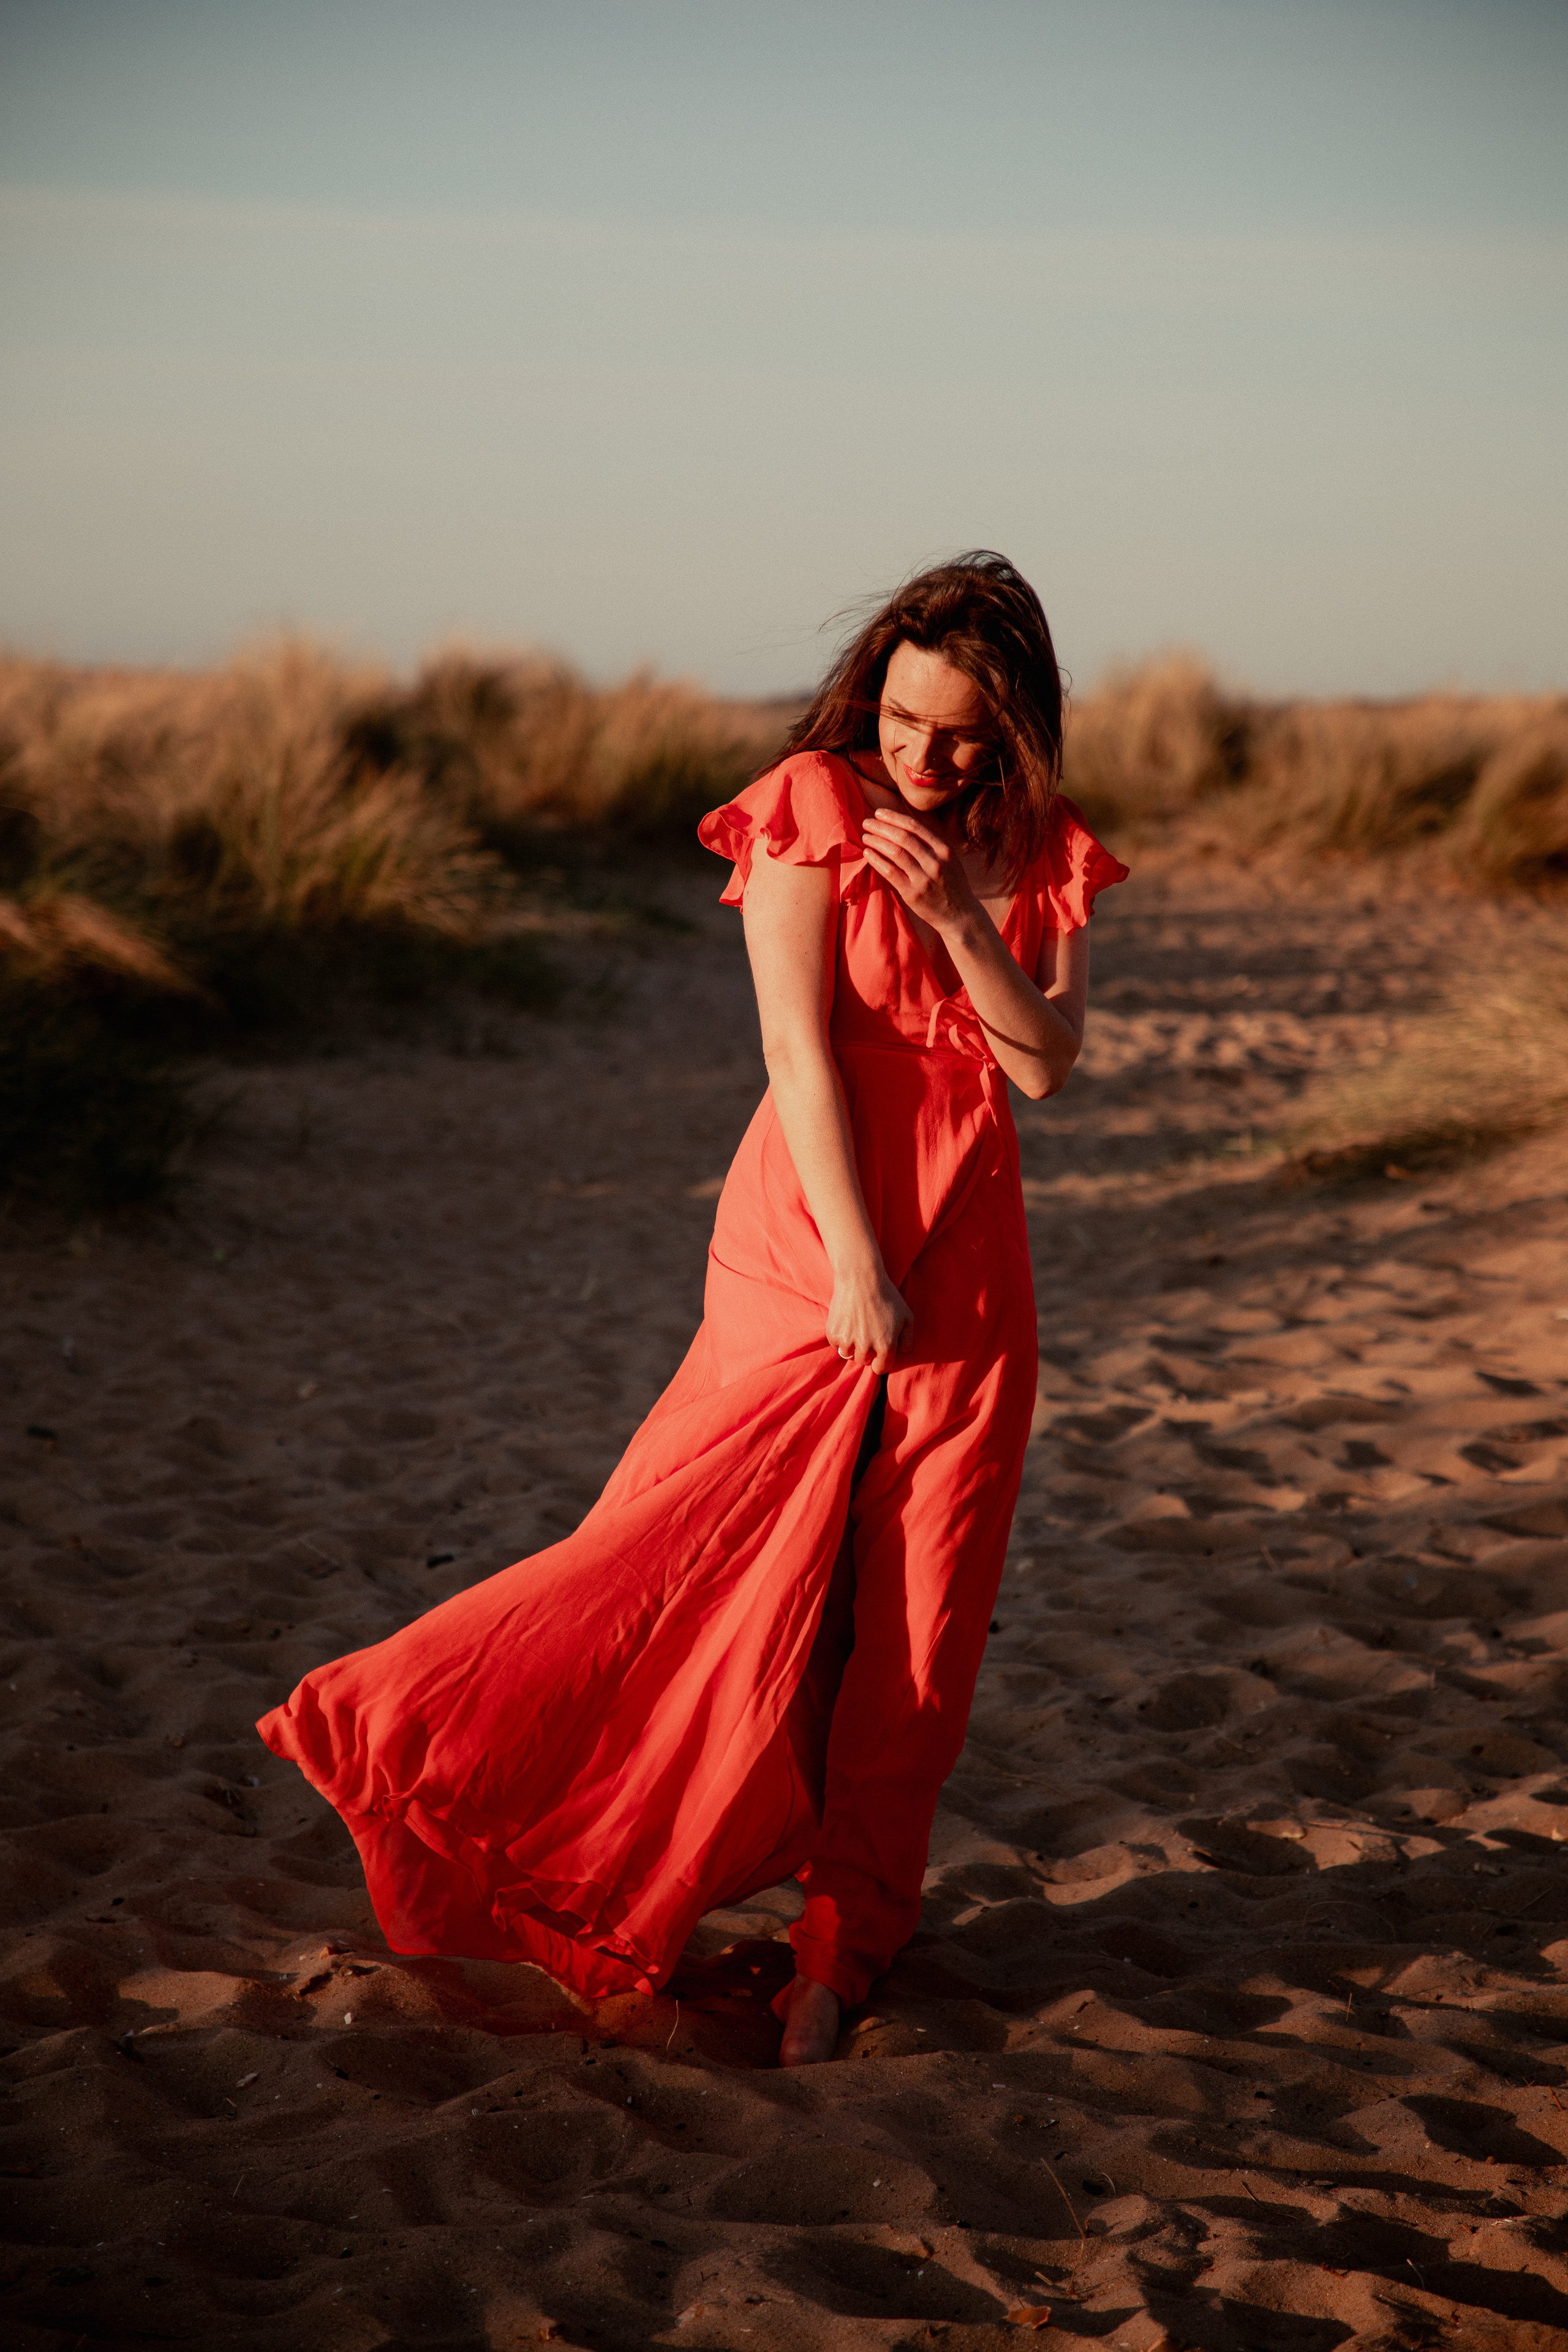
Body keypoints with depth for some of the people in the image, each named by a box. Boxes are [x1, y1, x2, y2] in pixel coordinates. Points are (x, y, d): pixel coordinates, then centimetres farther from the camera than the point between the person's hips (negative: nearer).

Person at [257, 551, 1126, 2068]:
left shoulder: (1041, 856, 6)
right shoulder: (809, 811, -6)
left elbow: (1045, 1065, -2)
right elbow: (801, 1049, -12)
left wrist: (959, 918, -17)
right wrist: (855, 1266, -16)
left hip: (968, 1259, 4)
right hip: (811, 1236, -4)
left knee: (917, 1615, 4)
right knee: (708, 1550, -9)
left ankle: (843, 1942, 15)